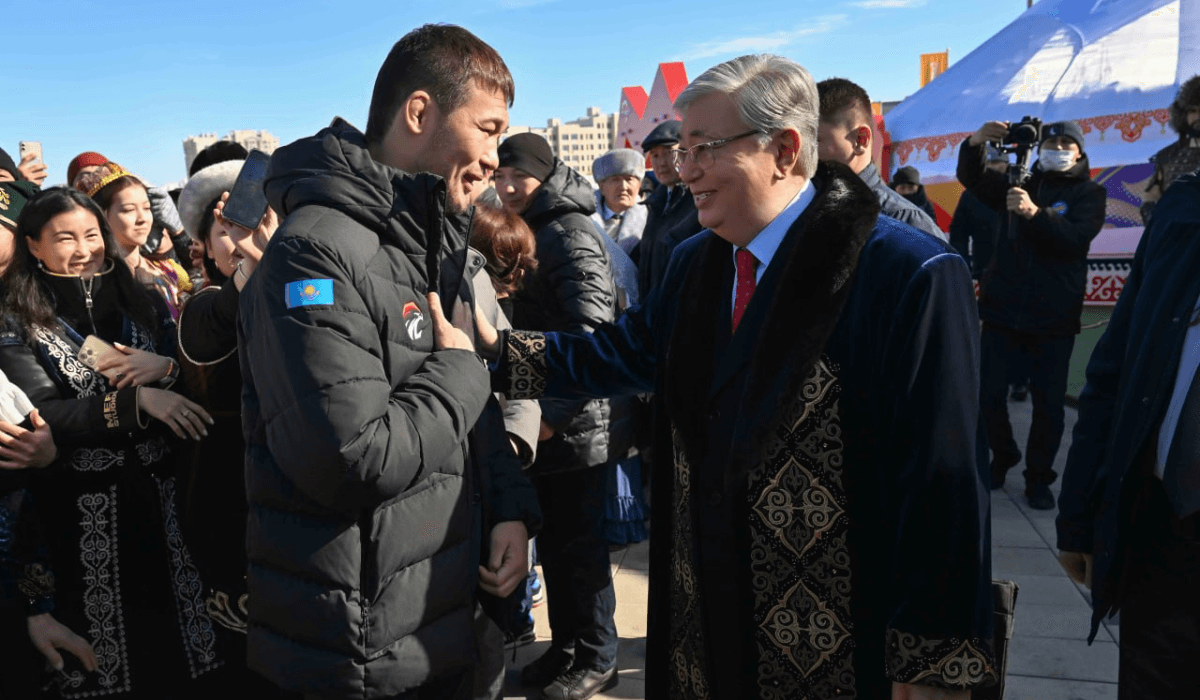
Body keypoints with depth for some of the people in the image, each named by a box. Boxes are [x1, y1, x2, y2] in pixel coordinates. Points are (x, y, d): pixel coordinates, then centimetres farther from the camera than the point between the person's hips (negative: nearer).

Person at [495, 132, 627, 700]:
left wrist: (557, 413, -27)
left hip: (580, 423, -9)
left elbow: (592, 332, -25)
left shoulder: (570, 235, -14)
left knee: (580, 543, 3)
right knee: (552, 539, 16)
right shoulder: (535, 232, 15)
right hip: (545, 419, 9)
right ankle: (565, 647, 31)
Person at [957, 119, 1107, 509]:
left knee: (1049, 404, 3)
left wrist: (1034, 212, -31)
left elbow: (1076, 237, -15)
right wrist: (976, 143, -19)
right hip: (1003, 310, 2)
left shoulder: (1089, 194, 3)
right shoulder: (1019, 184, 12)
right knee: (988, 395, 3)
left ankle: (1039, 478, 17)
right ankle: (1003, 457, 27)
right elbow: (970, 178, 1)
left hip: (1054, 317, -2)